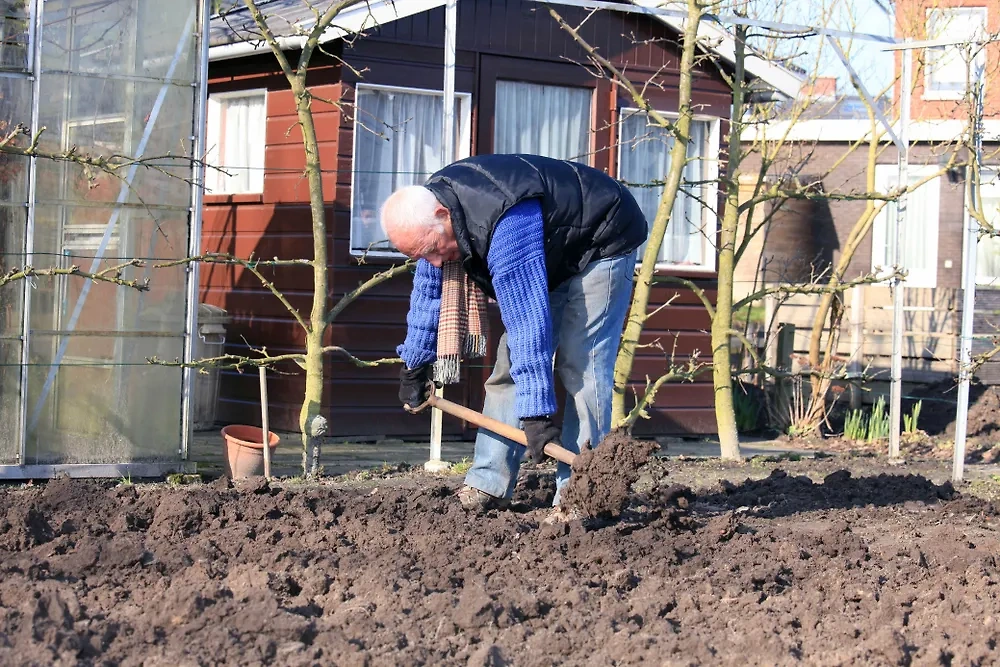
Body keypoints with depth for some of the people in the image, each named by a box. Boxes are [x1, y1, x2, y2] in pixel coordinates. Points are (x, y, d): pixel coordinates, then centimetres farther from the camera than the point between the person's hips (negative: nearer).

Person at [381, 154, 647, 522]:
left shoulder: (506, 225, -42)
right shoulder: (428, 209, -13)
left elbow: (528, 322, -44)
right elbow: (429, 292, 2)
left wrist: (537, 413, -43)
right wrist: (414, 365, 9)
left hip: (602, 243, -9)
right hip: (554, 255, 9)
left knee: (579, 365, -20)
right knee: (510, 363, 3)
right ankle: (488, 485, 6)